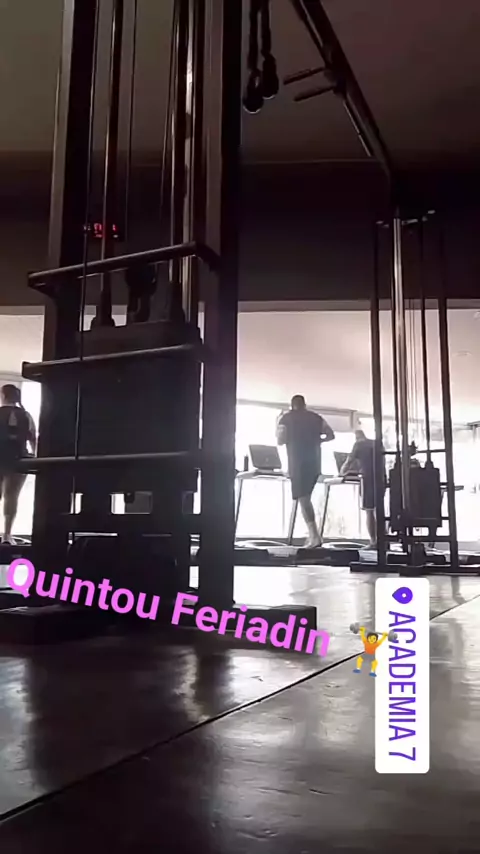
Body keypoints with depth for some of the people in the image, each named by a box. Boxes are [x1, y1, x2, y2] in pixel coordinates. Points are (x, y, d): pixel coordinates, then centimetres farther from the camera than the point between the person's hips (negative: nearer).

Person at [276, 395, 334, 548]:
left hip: (298, 463, -4)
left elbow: (280, 441, -5)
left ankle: (315, 536, -18)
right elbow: (331, 435, 7)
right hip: (314, 462, 4)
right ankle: (312, 534, 9)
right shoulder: (316, 417, 12)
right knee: (306, 497, 15)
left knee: (302, 498, -6)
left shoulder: (285, 418, 2)